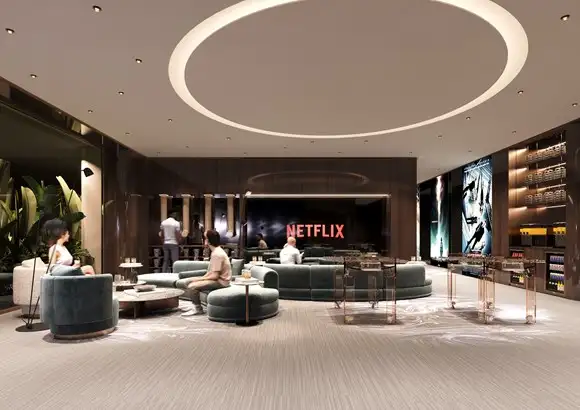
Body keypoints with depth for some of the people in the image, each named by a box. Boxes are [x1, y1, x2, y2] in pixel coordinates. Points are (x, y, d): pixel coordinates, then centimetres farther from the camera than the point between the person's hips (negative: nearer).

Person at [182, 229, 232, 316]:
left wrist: (200, 279, -13)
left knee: (192, 286, -20)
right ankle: (195, 306, 18)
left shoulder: (216, 254, -22)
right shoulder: (217, 251, 10)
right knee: (190, 281, 13)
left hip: (220, 281, -11)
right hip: (218, 279, 11)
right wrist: (202, 278, 2)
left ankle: (198, 309, -2)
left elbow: (215, 276, -24)